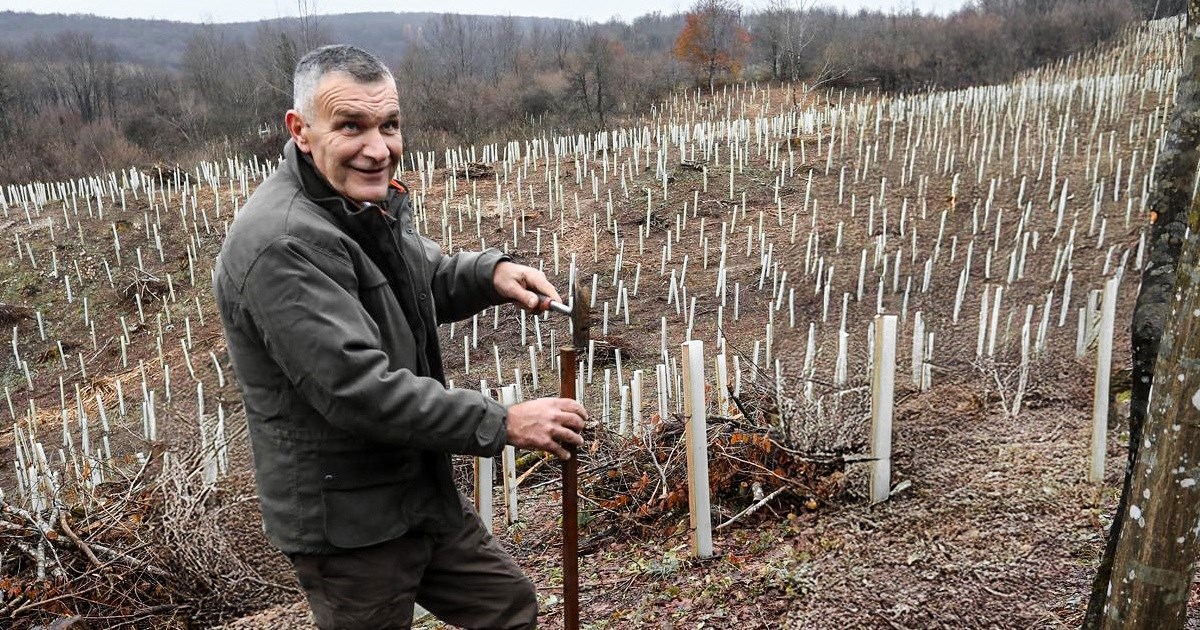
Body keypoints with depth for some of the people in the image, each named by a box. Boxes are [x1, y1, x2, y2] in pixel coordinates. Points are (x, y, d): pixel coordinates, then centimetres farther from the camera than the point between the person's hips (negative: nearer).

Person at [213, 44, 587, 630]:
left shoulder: (369, 200, 3)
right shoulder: (282, 243, -27)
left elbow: (426, 277, 19)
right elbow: (358, 388, -30)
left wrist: (491, 272, -4)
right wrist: (502, 423, -25)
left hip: (422, 491, 9)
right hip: (346, 521, -9)